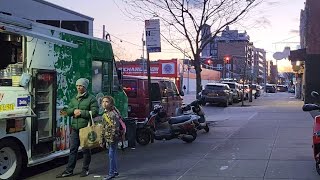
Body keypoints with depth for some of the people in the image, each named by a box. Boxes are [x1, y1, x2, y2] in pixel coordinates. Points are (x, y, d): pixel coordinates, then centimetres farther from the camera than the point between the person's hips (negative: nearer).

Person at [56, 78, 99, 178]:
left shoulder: (91, 99, -5)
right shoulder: (73, 99, 16)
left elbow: (94, 112, -14)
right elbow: (68, 111, 14)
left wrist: (81, 112, -14)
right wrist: (74, 111, -8)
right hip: (75, 128, 5)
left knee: (86, 150, 6)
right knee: (73, 149, 7)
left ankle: (85, 170, 18)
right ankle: (69, 170, 12)